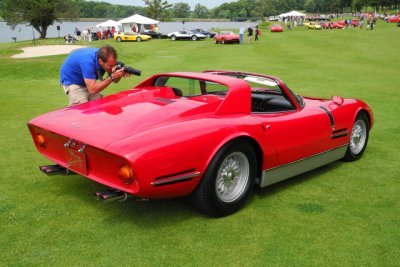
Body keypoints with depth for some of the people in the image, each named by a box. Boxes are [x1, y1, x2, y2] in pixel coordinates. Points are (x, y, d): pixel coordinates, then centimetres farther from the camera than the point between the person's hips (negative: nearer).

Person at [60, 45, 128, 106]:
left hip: (90, 82, 7)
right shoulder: (88, 61, -40)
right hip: (71, 81, -7)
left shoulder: (105, 56, -20)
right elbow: (92, 90, -42)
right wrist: (112, 77, -44)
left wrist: (119, 75, -32)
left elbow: (115, 80, -8)